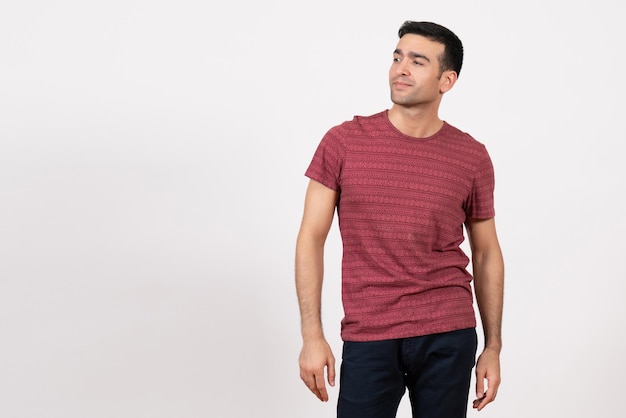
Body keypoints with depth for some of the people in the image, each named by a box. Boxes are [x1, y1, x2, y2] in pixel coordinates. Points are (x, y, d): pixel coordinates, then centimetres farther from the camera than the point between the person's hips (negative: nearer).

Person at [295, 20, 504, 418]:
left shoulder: (472, 157, 1)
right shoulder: (343, 142, -2)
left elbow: (487, 254, 9)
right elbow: (311, 238, -1)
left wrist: (493, 347, 8)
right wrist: (312, 336, -6)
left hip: (449, 338, 1)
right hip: (367, 339, -1)